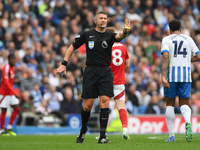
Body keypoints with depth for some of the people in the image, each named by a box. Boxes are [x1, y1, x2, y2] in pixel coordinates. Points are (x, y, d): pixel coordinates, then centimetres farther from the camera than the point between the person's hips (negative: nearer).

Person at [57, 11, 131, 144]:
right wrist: (64, 64, 7)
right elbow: (72, 47, 15)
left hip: (106, 72, 0)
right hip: (90, 72, 0)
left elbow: (119, 37, -19)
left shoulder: (109, 36, 4)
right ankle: (83, 130, 27)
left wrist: (125, 32, -42)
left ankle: (102, 136, -10)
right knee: (87, 105, -1)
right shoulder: (87, 35, 6)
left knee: (105, 102, -12)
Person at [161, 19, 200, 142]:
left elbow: (165, 57, -12)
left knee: (170, 104, 10)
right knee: (184, 104, 7)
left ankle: (171, 135, 6)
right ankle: (188, 122, -27)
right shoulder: (188, 39, 11)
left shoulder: (166, 40, 4)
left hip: (171, 73, -1)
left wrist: (163, 77, -18)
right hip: (186, 75, 1)